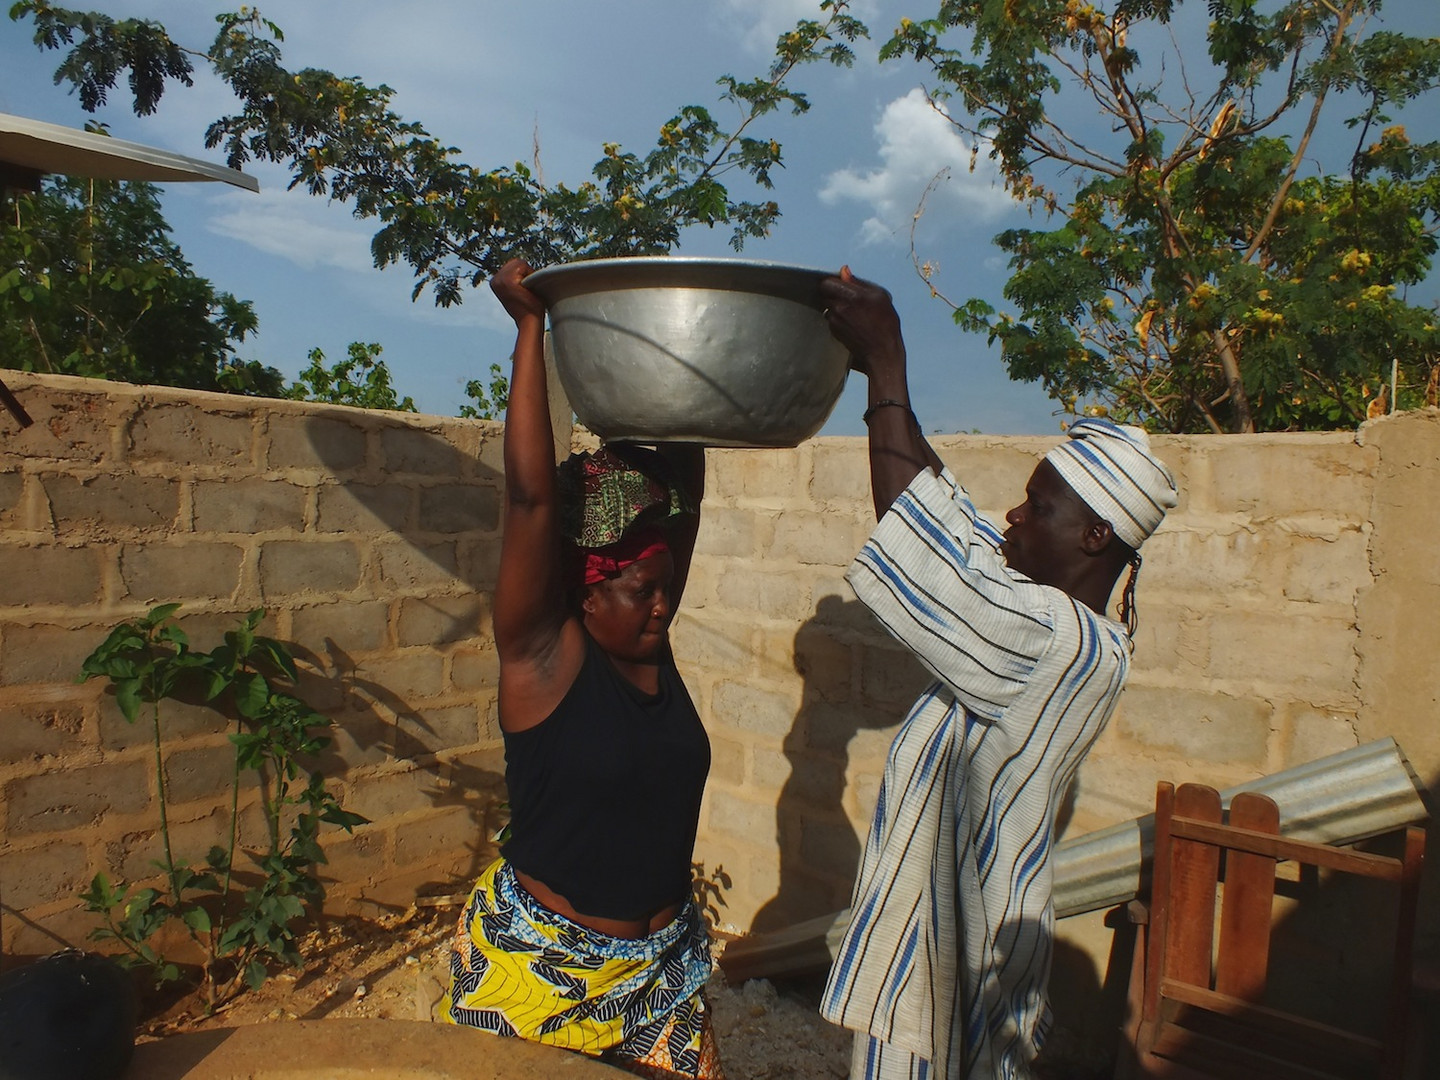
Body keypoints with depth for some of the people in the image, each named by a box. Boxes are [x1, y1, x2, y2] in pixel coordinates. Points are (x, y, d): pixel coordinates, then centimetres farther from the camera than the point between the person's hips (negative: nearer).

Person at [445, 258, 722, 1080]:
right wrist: (532, 326, -22)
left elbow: (684, 500, -3)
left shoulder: (649, 639, -2)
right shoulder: (541, 655, -16)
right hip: (540, 964, -5)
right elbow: (532, 496, -24)